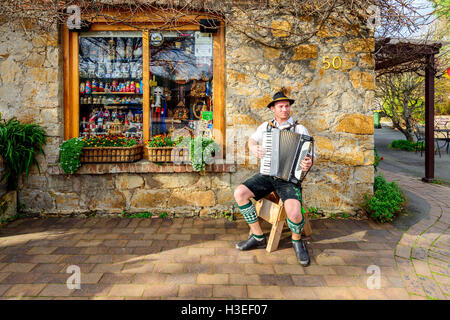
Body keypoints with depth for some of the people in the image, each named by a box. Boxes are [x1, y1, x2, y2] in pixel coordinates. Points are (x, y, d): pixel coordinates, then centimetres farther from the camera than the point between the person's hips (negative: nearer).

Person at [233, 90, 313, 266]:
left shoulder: (300, 129, 3)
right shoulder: (266, 126, 12)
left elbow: (309, 156, -1)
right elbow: (252, 140, 23)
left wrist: (308, 164, -26)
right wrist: (253, 148, -2)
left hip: (290, 178, -3)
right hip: (267, 175, 4)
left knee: (294, 213, -30)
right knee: (239, 193, -20)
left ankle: (297, 240, 7)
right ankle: (258, 237, -3)